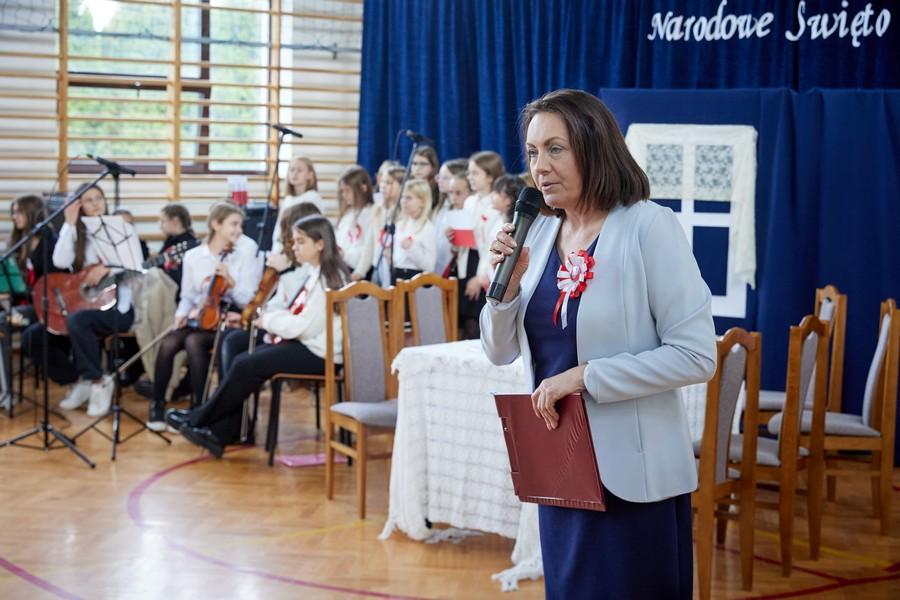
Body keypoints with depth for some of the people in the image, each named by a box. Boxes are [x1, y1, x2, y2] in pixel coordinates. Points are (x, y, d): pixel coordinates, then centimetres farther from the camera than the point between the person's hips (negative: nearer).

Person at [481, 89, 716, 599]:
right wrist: (508, 281, -10)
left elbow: (697, 355, -19)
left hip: (631, 470, -6)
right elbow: (501, 352, 8)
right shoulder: (540, 232, 5)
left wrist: (585, 375, -22)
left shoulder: (649, 227, -14)